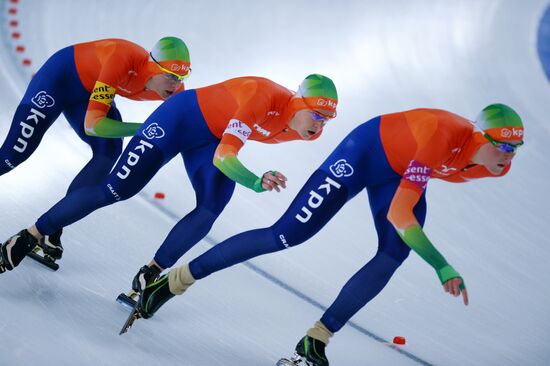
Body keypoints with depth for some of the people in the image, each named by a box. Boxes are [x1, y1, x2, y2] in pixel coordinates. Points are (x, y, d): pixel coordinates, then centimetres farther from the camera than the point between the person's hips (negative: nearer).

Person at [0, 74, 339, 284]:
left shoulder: (306, 130, -13)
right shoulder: (263, 96, -35)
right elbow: (223, 158, -38)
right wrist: (256, 183, -49)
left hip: (210, 139, 6)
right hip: (181, 117, -6)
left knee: (213, 207, -18)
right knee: (114, 190, -6)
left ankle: (151, 272, -5)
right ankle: (29, 236, 8)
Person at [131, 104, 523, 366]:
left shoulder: (498, 164, -17)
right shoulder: (444, 137, -39)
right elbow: (399, 214, -39)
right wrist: (442, 267, -38)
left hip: (401, 170, 7)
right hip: (365, 152, -7)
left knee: (393, 257, -14)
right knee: (286, 235, -10)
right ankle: (177, 279, 1)